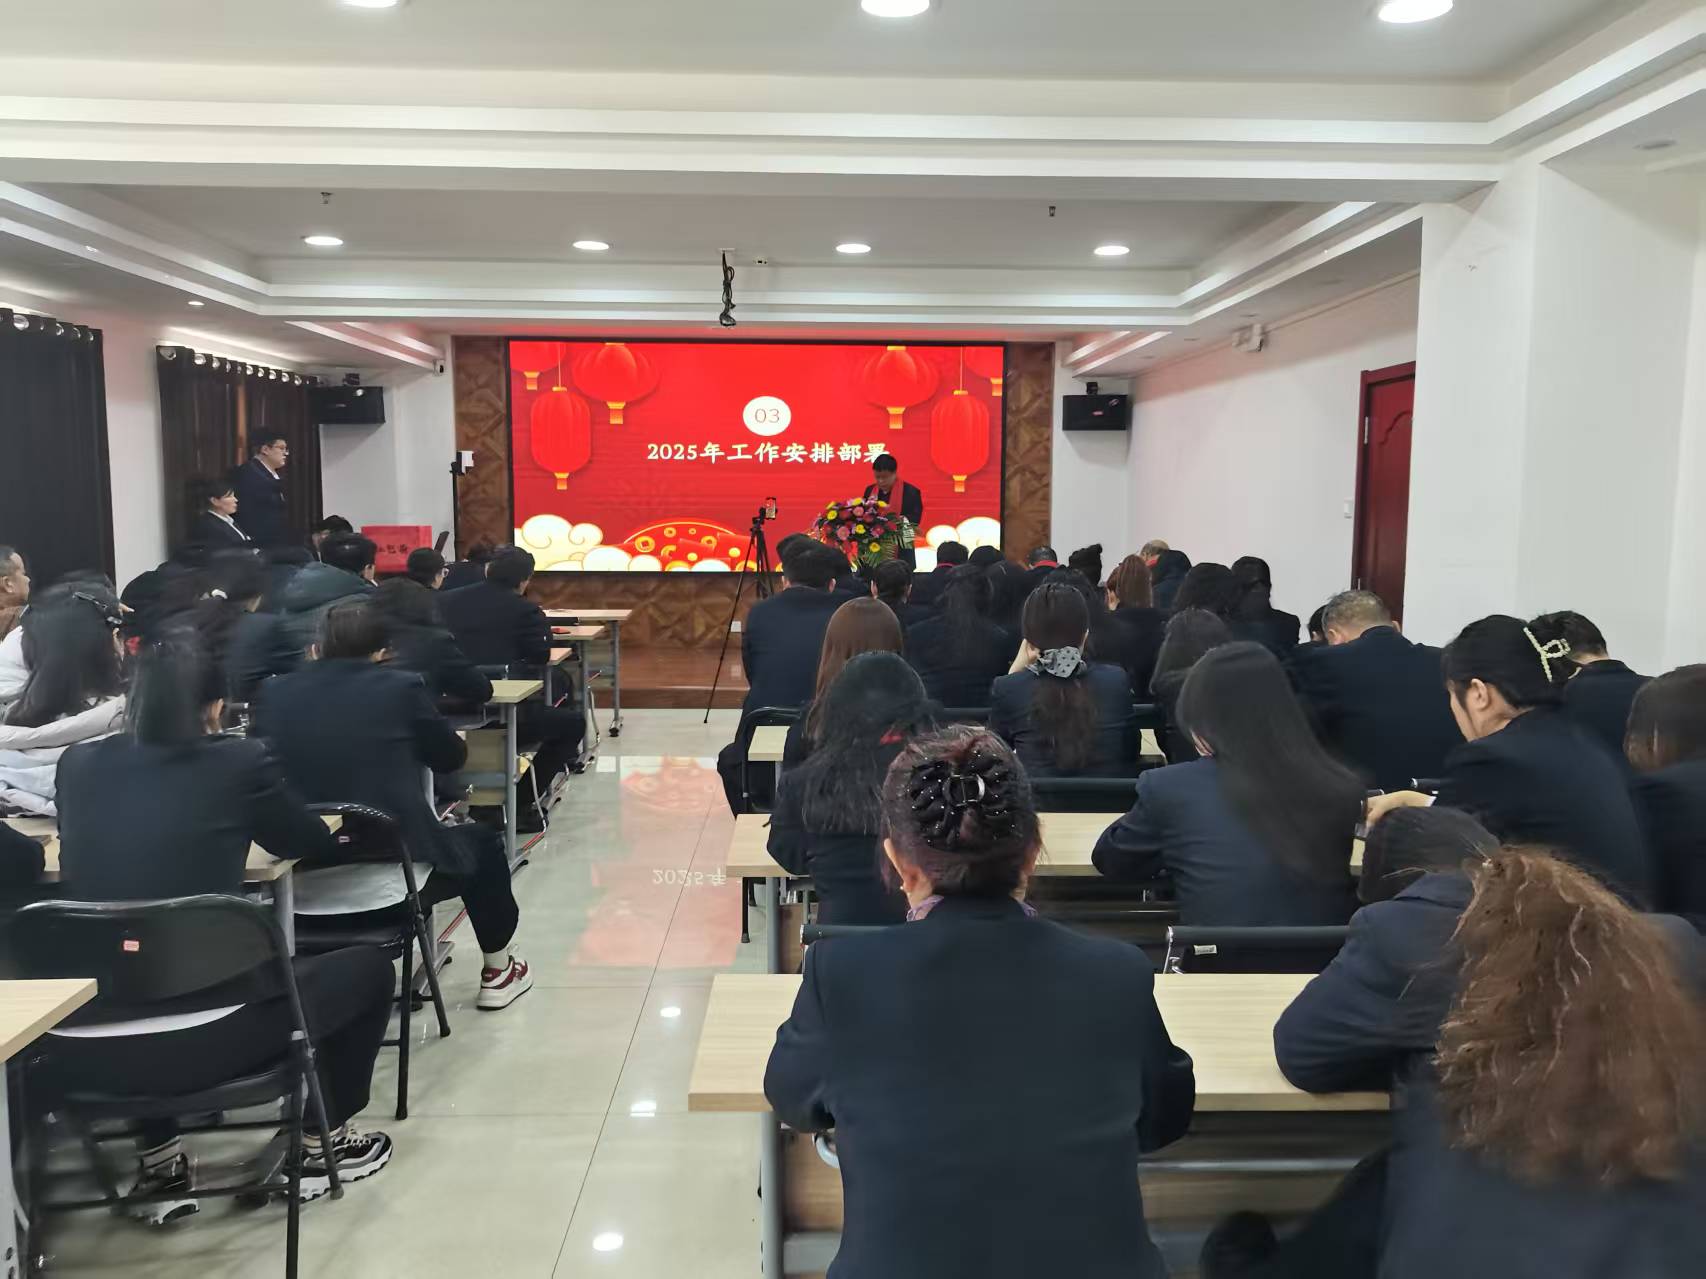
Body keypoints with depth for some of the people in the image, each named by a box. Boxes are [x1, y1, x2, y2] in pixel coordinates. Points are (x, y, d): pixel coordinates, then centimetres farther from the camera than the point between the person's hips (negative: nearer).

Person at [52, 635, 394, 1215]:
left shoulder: (78, 763, 5)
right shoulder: (241, 761, -5)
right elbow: (314, 845, 12)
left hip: (84, 1048, 5)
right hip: (204, 1039, -5)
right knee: (368, 967, 19)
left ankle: (160, 1166, 34)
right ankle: (321, 1145, 32)